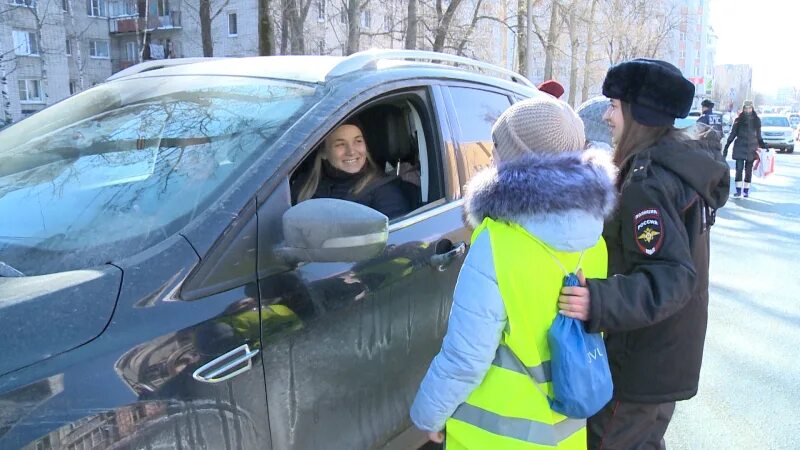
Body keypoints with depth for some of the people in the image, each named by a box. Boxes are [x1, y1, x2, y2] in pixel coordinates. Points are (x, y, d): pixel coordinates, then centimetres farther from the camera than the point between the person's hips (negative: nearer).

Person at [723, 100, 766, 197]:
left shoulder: (756, 120, 8)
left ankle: (746, 191, 11)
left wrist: (763, 145, 9)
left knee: (748, 170, 5)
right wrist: (727, 145, -3)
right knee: (739, 169, -8)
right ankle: (738, 190, -6)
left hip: (751, 148, 2)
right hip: (740, 147, -2)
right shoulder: (739, 120, 2)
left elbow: (758, 136, 16)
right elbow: (732, 134, 3)